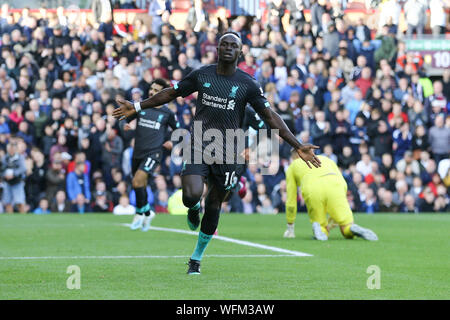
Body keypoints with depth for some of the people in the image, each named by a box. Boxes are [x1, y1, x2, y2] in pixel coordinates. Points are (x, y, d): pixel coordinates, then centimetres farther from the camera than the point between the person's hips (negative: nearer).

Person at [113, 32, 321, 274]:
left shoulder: (248, 84, -2)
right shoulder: (201, 75, 2)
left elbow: (270, 116, 0)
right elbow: (171, 93, 14)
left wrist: (297, 146, -5)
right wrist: (137, 107, 15)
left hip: (227, 152, 0)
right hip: (198, 145, 0)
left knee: (213, 208, 6)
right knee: (192, 196, -22)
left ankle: (196, 258, 25)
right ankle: (194, 208, 18)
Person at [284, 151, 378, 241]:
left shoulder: (292, 167, 34)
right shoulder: (326, 159, 41)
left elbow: (291, 200, 32)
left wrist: (290, 228, 40)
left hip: (311, 191, -1)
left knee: (323, 229, 15)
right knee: (347, 227, 6)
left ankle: (319, 228, -21)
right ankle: (353, 229, -29)